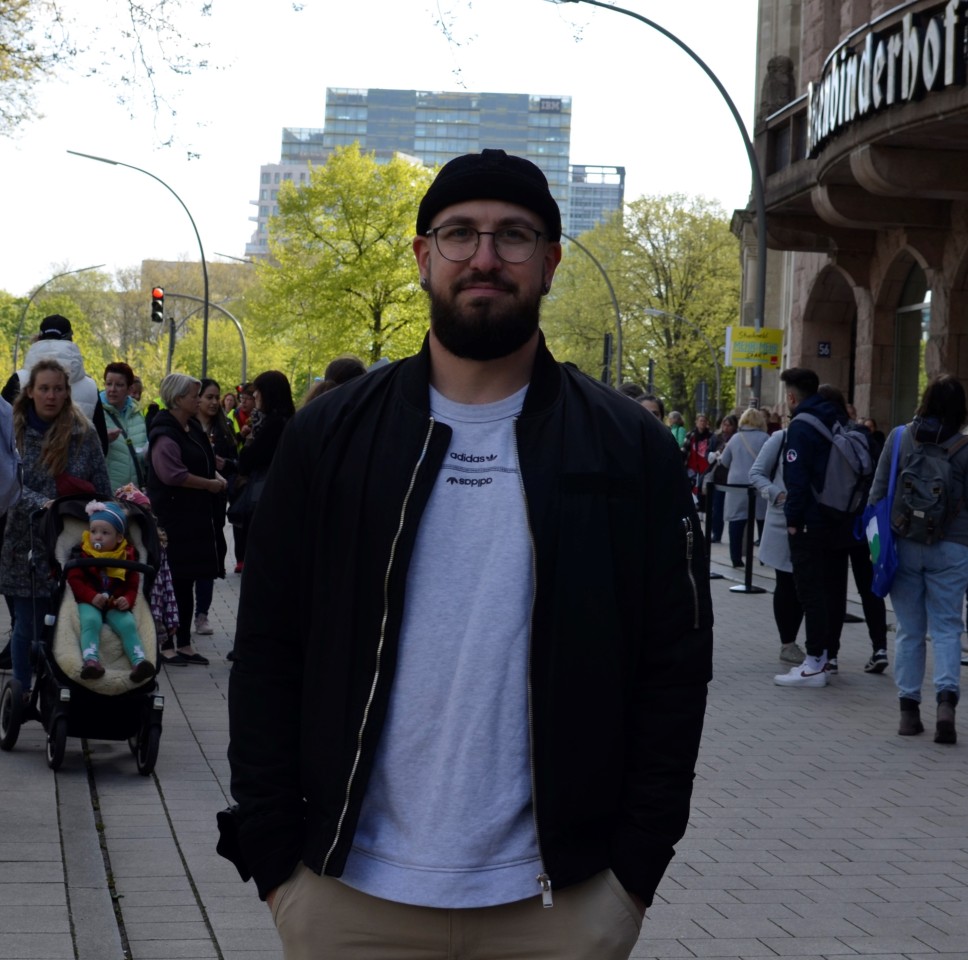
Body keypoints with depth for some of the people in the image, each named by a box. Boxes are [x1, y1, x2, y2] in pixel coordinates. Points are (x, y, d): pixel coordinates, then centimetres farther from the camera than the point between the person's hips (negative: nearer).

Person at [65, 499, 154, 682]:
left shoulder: (127, 556, 8)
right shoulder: (81, 553, 3)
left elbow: (133, 585, 10)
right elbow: (75, 580, -3)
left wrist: (127, 600, -12)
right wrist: (92, 597, -19)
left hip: (116, 606, 2)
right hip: (89, 603, -2)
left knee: (128, 624, -24)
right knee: (90, 621, -33)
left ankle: (139, 661, -34)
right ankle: (90, 660, -45)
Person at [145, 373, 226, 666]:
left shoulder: (192, 429, 14)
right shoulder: (165, 433, -14)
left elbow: (204, 463, 25)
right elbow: (172, 474, -24)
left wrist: (217, 475, 4)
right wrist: (209, 484, -16)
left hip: (195, 517, 9)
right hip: (173, 518, -9)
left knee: (187, 582, 13)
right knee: (171, 581, -3)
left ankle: (184, 644, 19)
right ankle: (165, 645, 5)